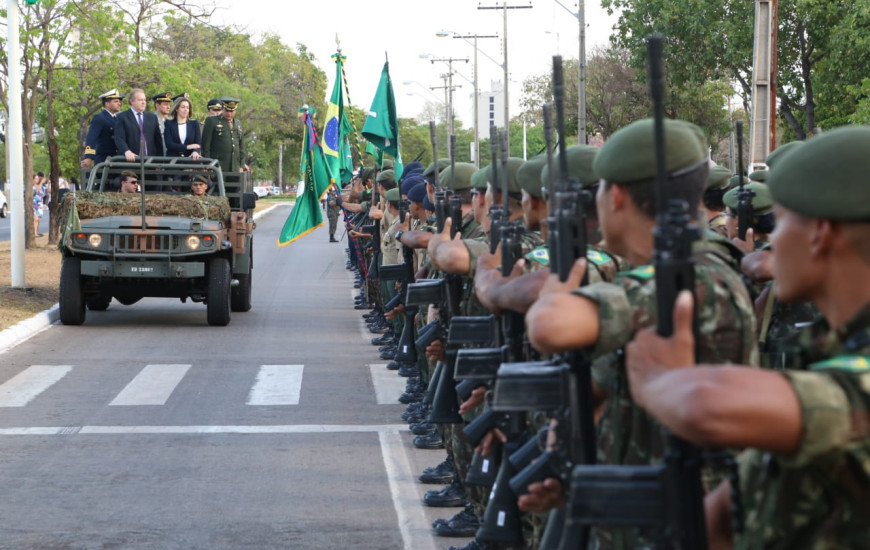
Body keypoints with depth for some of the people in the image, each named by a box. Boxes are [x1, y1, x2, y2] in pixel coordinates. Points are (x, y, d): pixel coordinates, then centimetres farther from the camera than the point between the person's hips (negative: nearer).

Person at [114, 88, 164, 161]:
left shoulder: (152, 117, 17)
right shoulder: (122, 117, 4)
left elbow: (158, 140, 16)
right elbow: (119, 138, -7)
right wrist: (127, 152, -25)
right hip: (130, 160, -3)